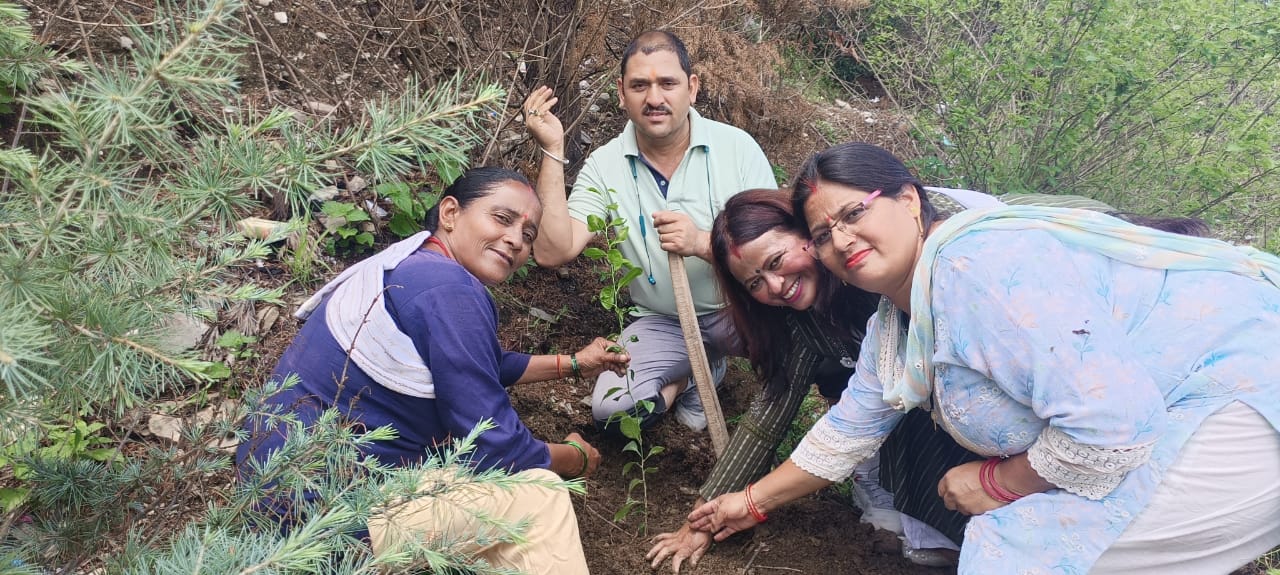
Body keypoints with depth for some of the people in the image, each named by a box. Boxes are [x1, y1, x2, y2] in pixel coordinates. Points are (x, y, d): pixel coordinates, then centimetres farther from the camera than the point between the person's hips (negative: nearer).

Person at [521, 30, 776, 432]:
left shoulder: (737, 147, -10)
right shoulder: (604, 166, -7)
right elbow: (553, 252, -19)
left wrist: (703, 243, -33)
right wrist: (553, 151, -23)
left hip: (737, 312, -1)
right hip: (661, 324, 1)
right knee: (611, 409, -24)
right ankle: (696, 370, 10)